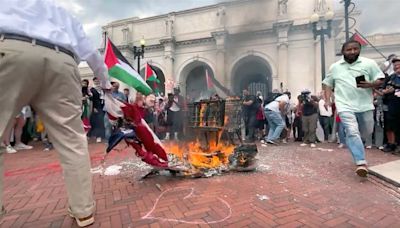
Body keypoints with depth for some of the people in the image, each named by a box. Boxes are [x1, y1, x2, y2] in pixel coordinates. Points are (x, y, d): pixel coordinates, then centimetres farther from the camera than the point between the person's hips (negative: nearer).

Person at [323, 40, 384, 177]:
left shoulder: (369, 63, 3)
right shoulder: (335, 67, 7)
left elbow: (380, 80, 4)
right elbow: (328, 84, 14)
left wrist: (370, 85, -19)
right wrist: (327, 100, 1)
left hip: (365, 105, 2)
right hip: (345, 106, -2)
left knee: (367, 131, 16)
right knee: (352, 132, -14)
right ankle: (361, 163, -11)